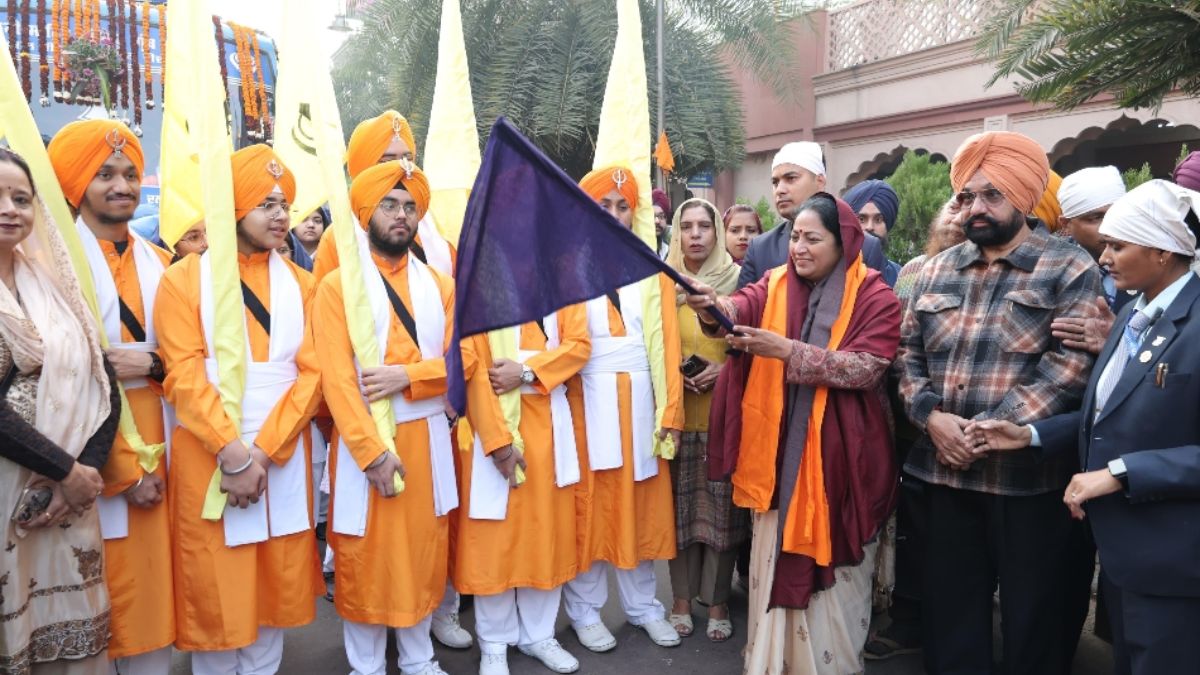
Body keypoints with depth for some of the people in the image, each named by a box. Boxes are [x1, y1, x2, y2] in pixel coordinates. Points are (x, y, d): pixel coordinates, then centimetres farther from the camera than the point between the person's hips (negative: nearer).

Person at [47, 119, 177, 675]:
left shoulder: (160, 262, 11)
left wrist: (153, 364, -10)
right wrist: (124, 471, -13)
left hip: (156, 439, 5)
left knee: (155, 581, 10)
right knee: (104, 592, 2)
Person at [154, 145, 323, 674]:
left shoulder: (301, 284, 7)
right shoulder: (185, 279, -1)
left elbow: (310, 374, -2)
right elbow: (184, 377, -9)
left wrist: (263, 453, -12)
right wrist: (234, 452, -17)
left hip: (283, 459, 3)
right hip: (208, 460, -2)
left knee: (276, 588, 12)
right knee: (214, 592, 7)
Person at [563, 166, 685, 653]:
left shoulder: (654, 269, 10)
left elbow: (668, 343, 5)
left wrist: (671, 409, -1)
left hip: (641, 399, 3)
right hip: (589, 401, -3)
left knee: (643, 506, 10)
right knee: (590, 506, 4)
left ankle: (643, 606, 25)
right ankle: (585, 611, 19)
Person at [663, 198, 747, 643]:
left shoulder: (737, 281, 2)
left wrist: (724, 369, -12)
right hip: (674, 410, 1)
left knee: (720, 504, 3)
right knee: (679, 503, 6)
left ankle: (717, 600, 17)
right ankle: (682, 598, 20)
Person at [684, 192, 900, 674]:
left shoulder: (876, 298, -6)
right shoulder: (775, 284, 5)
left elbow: (866, 367, -18)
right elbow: (743, 307, -15)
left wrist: (787, 351, -26)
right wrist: (713, 308, -38)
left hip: (837, 453, -3)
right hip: (778, 451, 3)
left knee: (830, 567, 7)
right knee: (775, 560, 12)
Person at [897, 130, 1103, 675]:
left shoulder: (1069, 269, -4)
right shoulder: (936, 271, 11)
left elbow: (1070, 364, -14)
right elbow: (908, 352, 9)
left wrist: (995, 426, -19)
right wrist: (931, 416, -8)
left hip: (1028, 474, -4)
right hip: (945, 470, 4)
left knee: (1033, 615, 11)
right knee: (950, 608, 16)